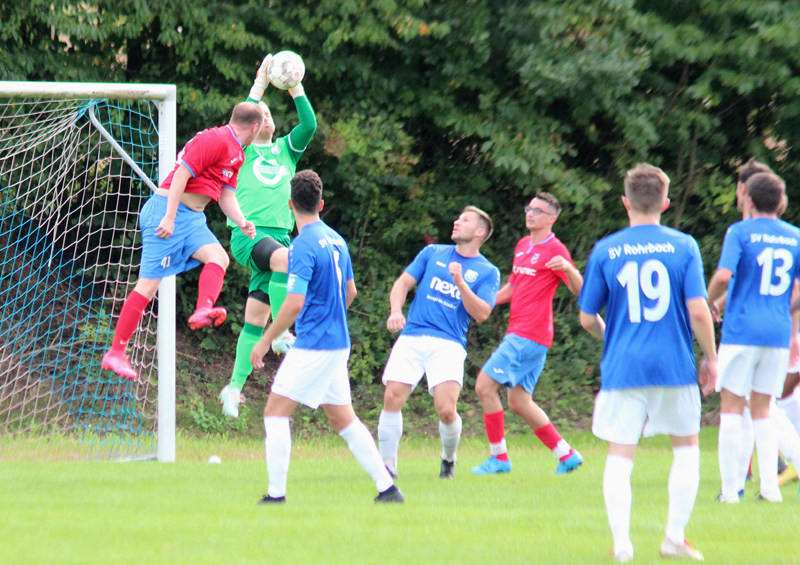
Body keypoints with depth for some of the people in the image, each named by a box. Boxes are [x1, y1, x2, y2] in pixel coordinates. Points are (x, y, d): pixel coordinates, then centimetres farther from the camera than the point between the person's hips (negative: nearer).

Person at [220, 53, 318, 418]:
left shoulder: (286, 150, 20)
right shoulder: (241, 149, 8)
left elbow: (309, 126, 5)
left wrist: (296, 90, -4)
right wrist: (259, 86, -15)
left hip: (280, 234, 5)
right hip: (247, 233, -5)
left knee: (256, 316, 3)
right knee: (286, 259, -35)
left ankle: (235, 385, 8)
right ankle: (282, 334, -28)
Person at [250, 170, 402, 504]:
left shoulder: (303, 246, -16)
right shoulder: (336, 240, 11)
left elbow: (294, 304, -22)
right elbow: (350, 292, 23)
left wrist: (265, 342, -14)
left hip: (312, 347, -8)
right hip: (338, 343, 8)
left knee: (275, 411, -4)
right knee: (342, 418, 13)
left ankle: (276, 493, -8)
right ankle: (387, 487, 11)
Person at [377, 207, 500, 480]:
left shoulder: (487, 272, 10)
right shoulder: (433, 253, 17)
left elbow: (481, 314, -2)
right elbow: (403, 282, 11)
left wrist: (459, 282, -13)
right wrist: (396, 311, -9)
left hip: (449, 344, -2)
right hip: (411, 339, 2)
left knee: (446, 409, -16)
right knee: (392, 399, -13)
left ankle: (449, 460, 13)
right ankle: (387, 465, -1)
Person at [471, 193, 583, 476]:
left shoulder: (555, 250, -8)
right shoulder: (522, 246, 18)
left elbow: (580, 290, -14)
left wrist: (568, 268, -34)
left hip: (530, 335, -9)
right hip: (518, 333, 9)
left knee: (485, 386, -10)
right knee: (519, 402, 10)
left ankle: (498, 457, -2)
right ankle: (566, 455, 15)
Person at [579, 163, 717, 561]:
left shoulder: (605, 251, 0)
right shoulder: (683, 246, -2)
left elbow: (587, 319, 5)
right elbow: (698, 311, -8)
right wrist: (710, 359, 6)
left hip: (622, 367, 0)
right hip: (674, 365, 0)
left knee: (620, 456, 4)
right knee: (686, 447, 18)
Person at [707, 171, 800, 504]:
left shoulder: (740, 232, -5)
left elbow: (723, 276, -18)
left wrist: (710, 302, 0)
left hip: (741, 330, -4)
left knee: (731, 408, 2)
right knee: (762, 410, 15)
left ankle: (730, 489, -4)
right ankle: (769, 486, 5)